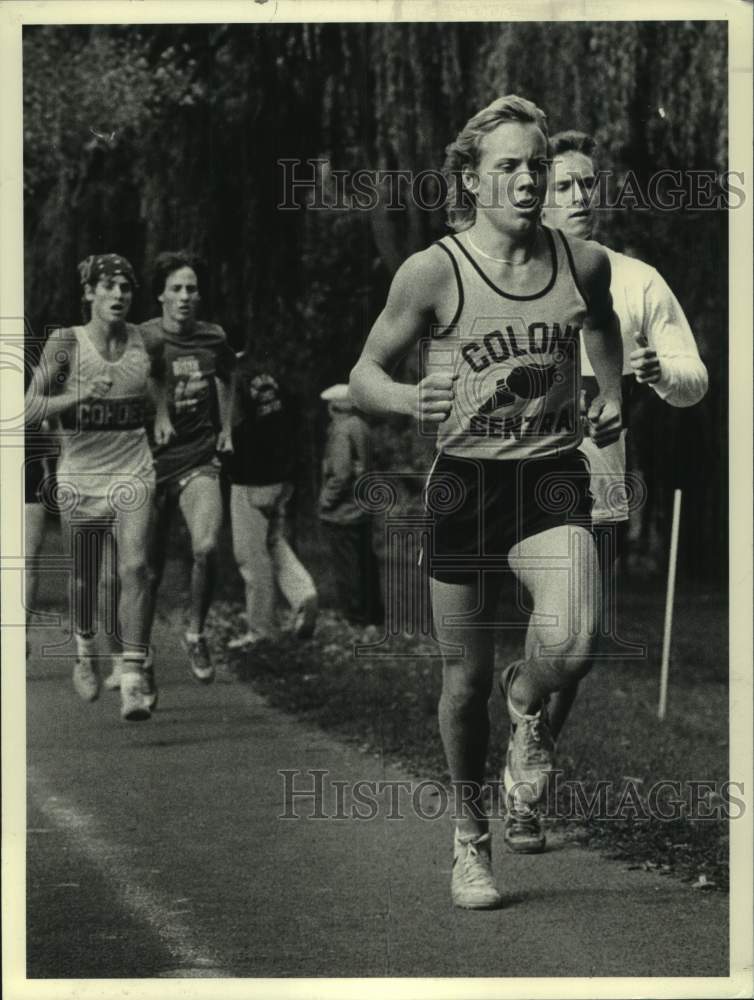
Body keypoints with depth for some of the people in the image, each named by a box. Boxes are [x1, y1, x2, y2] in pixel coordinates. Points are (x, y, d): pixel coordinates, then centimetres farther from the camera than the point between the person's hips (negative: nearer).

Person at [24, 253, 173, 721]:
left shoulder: (145, 341, 2)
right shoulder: (65, 342, -7)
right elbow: (32, 406, -10)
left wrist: (162, 414, 11)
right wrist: (79, 396, -24)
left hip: (133, 469, 1)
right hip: (81, 471, -1)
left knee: (134, 567, -15)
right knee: (86, 576, 11)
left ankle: (134, 679, -14)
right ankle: (86, 651, 41)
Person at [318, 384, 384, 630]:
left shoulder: (341, 430, -17)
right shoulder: (361, 426, 8)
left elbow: (341, 473, -23)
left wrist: (327, 499, -12)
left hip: (342, 512, -9)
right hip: (363, 509, 9)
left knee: (347, 569, -1)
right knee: (366, 563, 16)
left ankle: (357, 621, 3)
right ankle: (374, 617, 23)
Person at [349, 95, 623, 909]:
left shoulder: (583, 262, 3)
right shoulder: (434, 271, -8)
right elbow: (365, 374, -1)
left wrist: (611, 393, 14)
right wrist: (411, 400, -21)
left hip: (554, 482, 1)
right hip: (466, 484, -1)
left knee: (569, 644, -24)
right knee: (465, 679, 7)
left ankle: (527, 708, 14)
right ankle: (470, 838, 30)